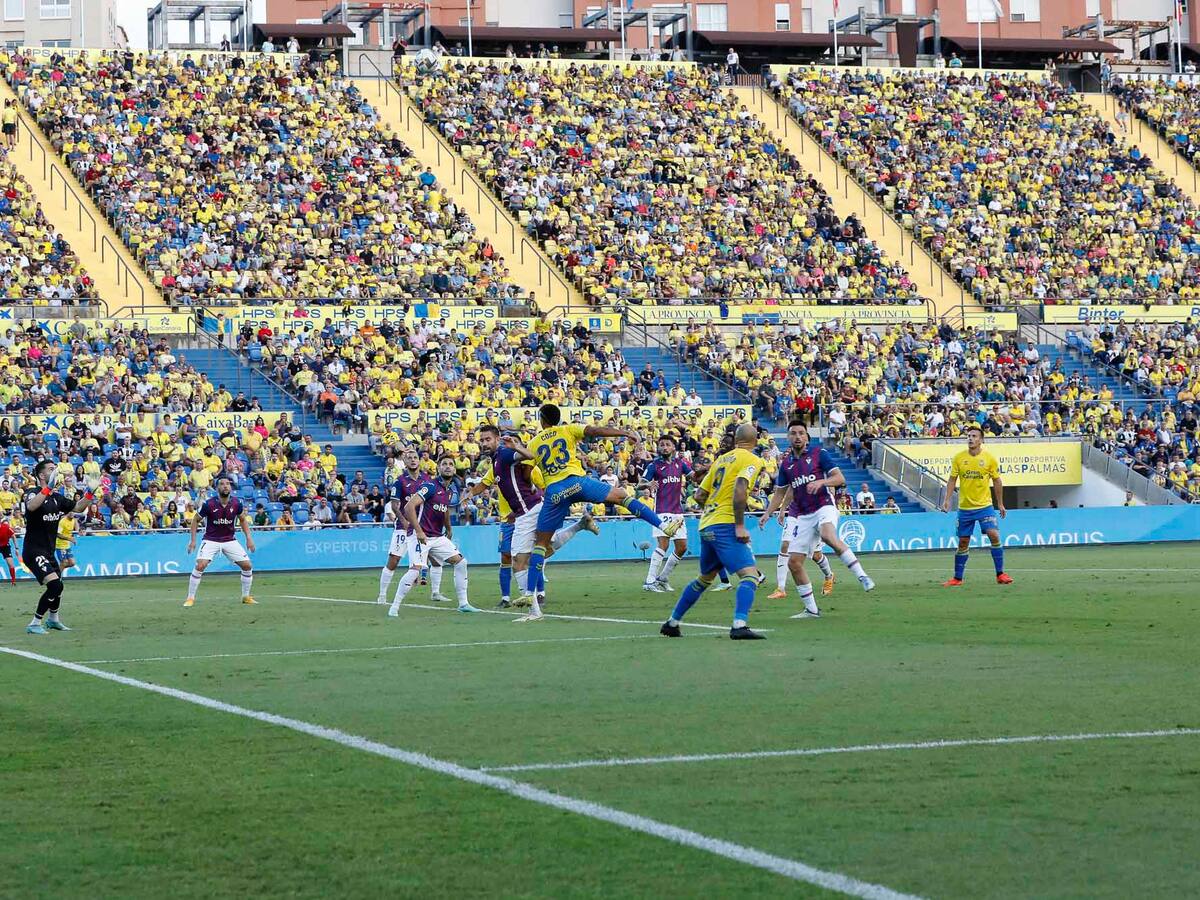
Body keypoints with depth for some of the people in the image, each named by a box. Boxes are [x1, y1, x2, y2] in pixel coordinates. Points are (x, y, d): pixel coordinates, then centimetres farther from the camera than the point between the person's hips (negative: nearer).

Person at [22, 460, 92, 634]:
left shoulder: (57, 498, 9)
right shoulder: (33, 493, -13)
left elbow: (78, 507, 14)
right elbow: (31, 506, -36)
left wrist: (89, 492, -2)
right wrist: (48, 488, -46)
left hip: (48, 551, 8)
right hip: (34, 551, -8)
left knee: (57, 587, 21)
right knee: (55, 585, -21)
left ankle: (53, 619, 46)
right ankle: (35, 624, -11)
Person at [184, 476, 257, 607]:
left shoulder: (236, 503, -8)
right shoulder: (209, 504, -16)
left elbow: (243, 519, 11)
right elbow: (196, 520, -1)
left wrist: (249, 537, 2)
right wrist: (193, 540, -6)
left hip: (230, 540, 3)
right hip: (211, 540, -3)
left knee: (247, 566, -3)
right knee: (200, 566, -22)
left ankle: (246, 597, 16)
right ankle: (190, 598, -10)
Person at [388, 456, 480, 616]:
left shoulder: (448, 491, 12)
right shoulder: (430, 486, -14)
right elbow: (409, 507, -23)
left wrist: (449, 530, 34)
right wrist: (418, 531, -25)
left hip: (438, 537, 9)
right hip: (421, 537, -9)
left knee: (460, 562, 4)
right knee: (415, 570, -20)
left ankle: (463, 603, 12)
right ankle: (394, 607, -9)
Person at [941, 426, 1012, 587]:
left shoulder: (989, 458, -2)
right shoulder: (958, 458, 0)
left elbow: (997, 481, 6)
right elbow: (952, 480, 5)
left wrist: (1000, 504, 7)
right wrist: (947, 499, -6)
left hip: (985, 506, -1)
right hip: (965, 507, 1)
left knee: (994, 536, -15)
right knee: (963, 542, 6)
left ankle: (1000, 574, -5)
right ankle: (957, 578, 17)